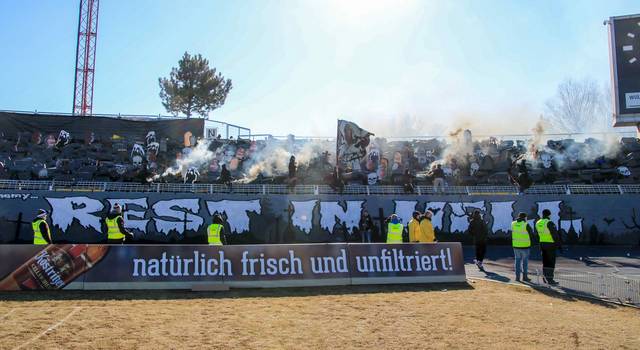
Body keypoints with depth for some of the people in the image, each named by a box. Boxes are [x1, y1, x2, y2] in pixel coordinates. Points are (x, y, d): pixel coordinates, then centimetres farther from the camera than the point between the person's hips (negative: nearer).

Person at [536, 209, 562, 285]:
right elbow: (555, 235, -17)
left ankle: (545, 278, 18)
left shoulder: (538, 223, 5)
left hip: (542, 244, 7)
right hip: (551, 245, -7)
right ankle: (550, 279, -1)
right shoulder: (550, 223, -18)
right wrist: (559, 245, -10)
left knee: (545, 261, 13)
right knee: (551, 262, -1)